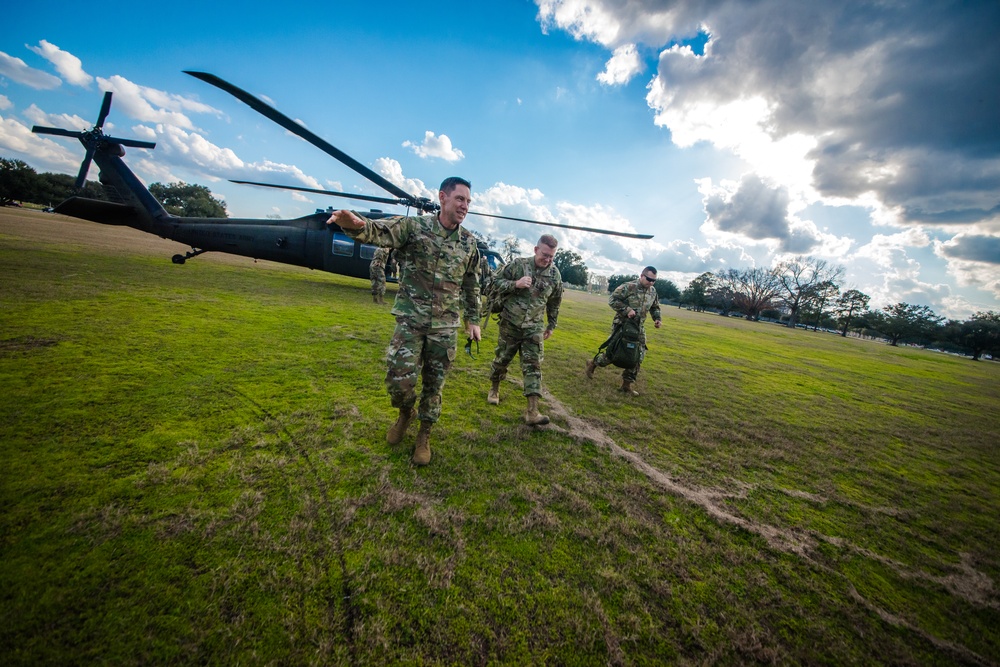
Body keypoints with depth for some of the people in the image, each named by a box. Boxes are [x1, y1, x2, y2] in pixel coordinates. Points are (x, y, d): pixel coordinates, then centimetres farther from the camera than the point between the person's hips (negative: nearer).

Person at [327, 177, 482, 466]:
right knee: (399, 379, -4)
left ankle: (424, 434, 29)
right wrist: (356, 224, -45)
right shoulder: (414, 226, -4)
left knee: (434, 383, 8)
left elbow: (472, 284, 13)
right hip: (410, 319, -2)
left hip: (446, 326, 2)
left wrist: (473, 319, 12)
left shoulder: (469, 242, 6)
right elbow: (381, 232, -23)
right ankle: (405, 413, 31)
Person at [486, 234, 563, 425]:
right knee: (501, 359, 13)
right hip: (510, 323, -1)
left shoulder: (555, 274, 1)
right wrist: (515, 284, -21)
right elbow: (496, 282, -4)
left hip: (534, 327, 2)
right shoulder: (517, 264, -8)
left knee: (533, 365, -5)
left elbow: (554, 303, 13)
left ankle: (532, 412, -6)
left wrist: (552, 325, 18)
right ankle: (494, 389, 41)